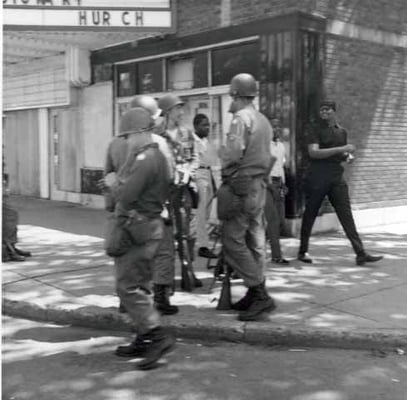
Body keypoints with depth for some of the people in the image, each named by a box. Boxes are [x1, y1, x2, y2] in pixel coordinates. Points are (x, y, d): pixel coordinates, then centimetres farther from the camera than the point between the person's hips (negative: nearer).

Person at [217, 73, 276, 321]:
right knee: (255, 240, 11)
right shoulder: (263, 120, 15)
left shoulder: (241, 117, -11)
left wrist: (221, 154, -1)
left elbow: (234, 153, -20)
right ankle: (255, 294, 16)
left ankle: (260, 295, -10)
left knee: (233, 242, -6)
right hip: (260, 184, 9)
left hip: (241, 185, -9)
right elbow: (268, 157, 15)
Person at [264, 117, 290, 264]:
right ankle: (276, 255, -8)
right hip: (266, 184, -8)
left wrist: (283, 185, 11)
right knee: (273, 219, -12)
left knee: (281, 221, 5)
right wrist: (270, 184, -14)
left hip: (278, 183, 8)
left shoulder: (281, 146, 16)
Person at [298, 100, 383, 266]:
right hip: (317, 177, -5)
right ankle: (303, 251, 18)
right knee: (310, 214, 4)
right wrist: (341, 149, -20)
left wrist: (348, 156, 2)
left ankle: (361, 254, -5)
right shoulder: (315, 128, -3)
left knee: (346, 214, -2)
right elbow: (313, 152, -17)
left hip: (337, 177, 5)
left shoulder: (342, 131, 14)